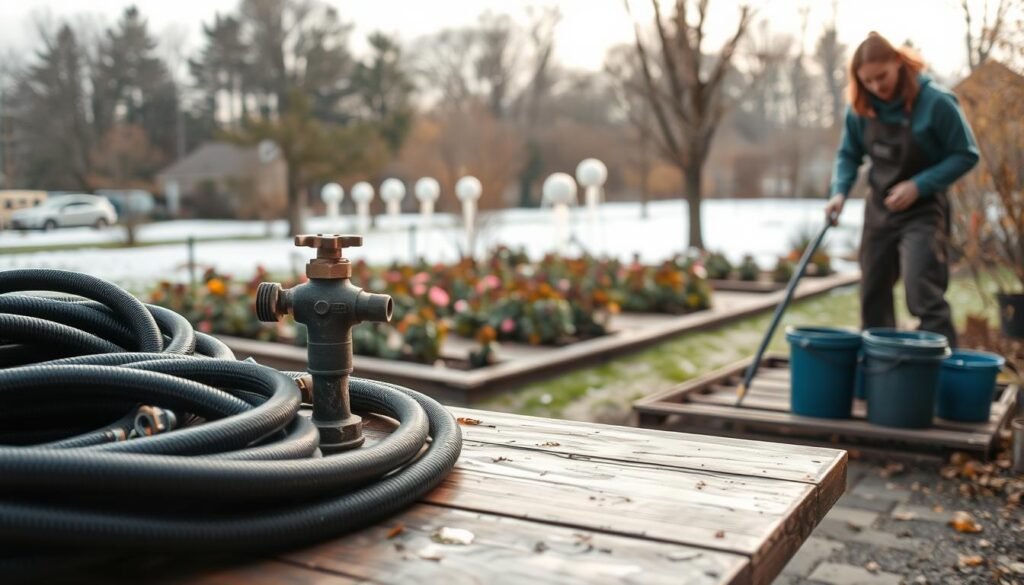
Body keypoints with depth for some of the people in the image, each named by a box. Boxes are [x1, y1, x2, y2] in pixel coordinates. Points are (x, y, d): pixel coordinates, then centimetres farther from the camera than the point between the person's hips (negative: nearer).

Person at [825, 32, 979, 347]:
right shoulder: (860, 108, -5)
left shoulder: (936, 102, -17)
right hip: (879, 209, 5)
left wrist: (918, 186, -21)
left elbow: (966, 155, -11)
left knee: (924, 296, -16)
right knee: (873, 297, 12)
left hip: (922, 212, -5)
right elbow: (848, 154, 7)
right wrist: (840, 192, -11)